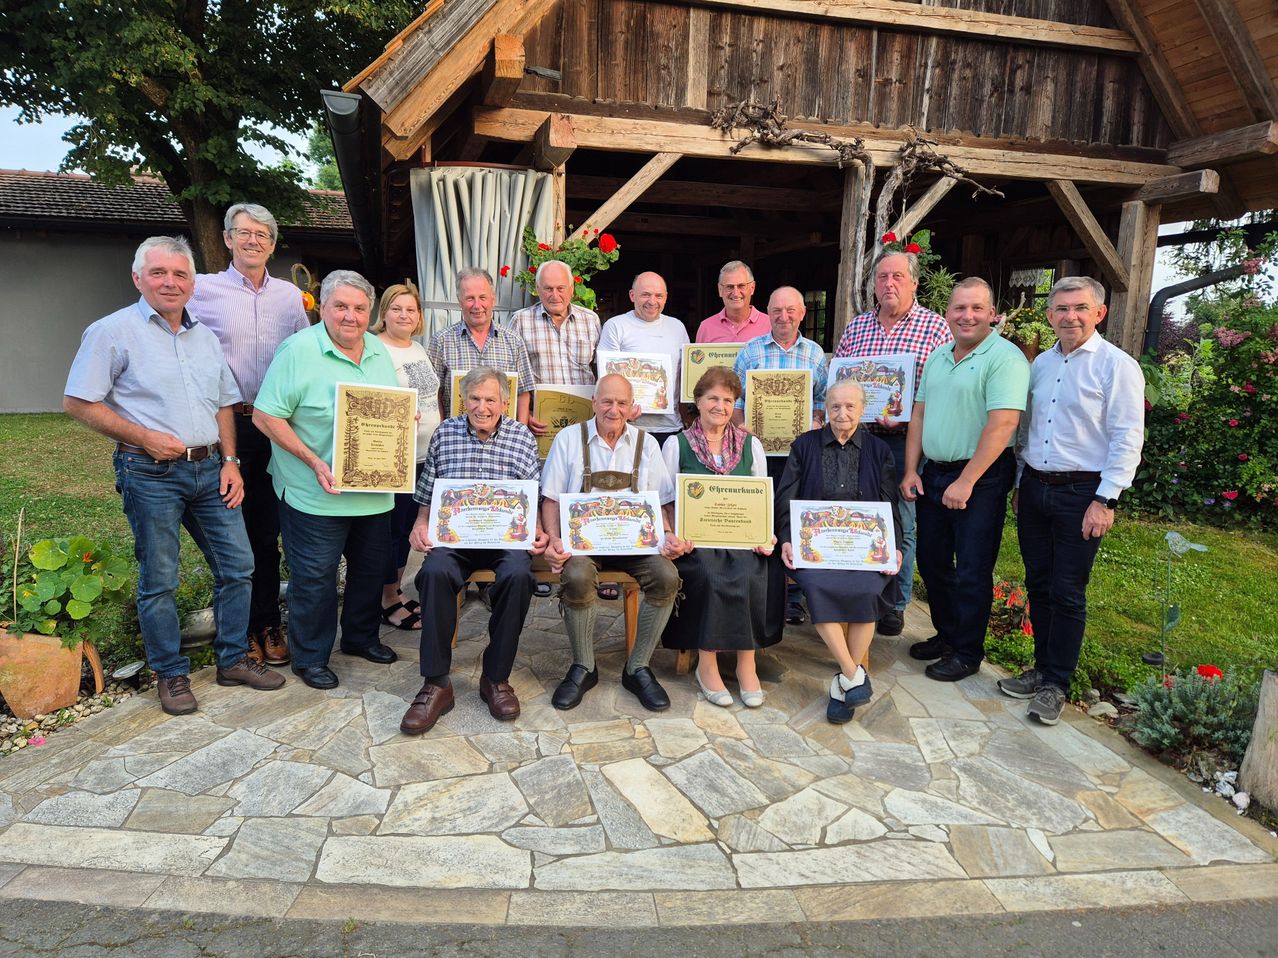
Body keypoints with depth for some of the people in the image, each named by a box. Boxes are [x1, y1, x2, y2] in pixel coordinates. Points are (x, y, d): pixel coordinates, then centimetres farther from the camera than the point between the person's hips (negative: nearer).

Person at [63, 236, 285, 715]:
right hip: (151, 475, -5)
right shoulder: (113, 331, -4)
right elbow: (78, 402, -6)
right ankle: (171, 674, 19)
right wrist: (144, 438, -13)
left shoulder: (205, 336, 13)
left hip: (209, 469, 6)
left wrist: (230, 461, 6)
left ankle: (233, 659, 23)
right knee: (158, 580, 4)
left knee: (237, 565, 7)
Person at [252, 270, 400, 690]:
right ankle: (310, 658, 23)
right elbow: (266, 416, -15)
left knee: (372, 568, 18)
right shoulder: (299, 350, -13)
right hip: (317, 494, -6)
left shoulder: (379, 351, 7)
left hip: (374, 491, 7)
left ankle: (361, 637, 39)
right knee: (315, 577, 5)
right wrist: (314, 462, -21)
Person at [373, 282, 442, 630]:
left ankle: (396, 592, 28)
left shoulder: (420, 349, 14)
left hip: (424, 455, 8)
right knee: (391, 527, 1)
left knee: (409, 525, 15)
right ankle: (387, 601, 15)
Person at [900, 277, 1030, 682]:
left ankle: (966, 653, 18)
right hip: (933, 473, 8)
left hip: (979, 479, -7)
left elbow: (1002, 424, -22)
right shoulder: (937, 357, 11)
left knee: (971, 571, 2)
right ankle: (946, 633, 34)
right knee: (932, 561, 16)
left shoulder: (1004, 358, -14)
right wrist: (911, 470, 5)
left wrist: (966, 482, -22)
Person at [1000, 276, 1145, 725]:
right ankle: (1043, 666, 27)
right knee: (1038, 585, 12)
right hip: (1034, 487, 6)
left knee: (1067, 593, 2)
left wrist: (1105, 500, -17)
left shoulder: (1117, 365, -8)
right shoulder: (1041, 363, 10)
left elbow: (1127, 439, -12)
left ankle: (1056, 683, 15)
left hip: (1081, 493, -6)